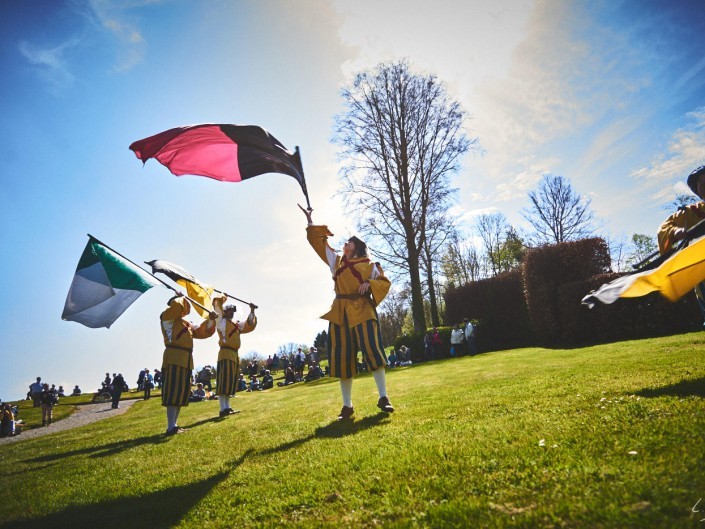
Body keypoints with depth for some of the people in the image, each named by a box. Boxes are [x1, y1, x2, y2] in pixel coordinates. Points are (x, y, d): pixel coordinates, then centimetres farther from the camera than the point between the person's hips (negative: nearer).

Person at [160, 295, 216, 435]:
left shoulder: (187, 324, 24)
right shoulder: (167, 317, 0)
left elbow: (204, 332, 26)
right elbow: (176, 305, -21)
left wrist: (211, 320, 10)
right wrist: (181, 298, 0)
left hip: (186, 360, 9)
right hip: (174, 358, -9)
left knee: (182, 392, 10)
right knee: (173, 392, -12)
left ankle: (174, 425, 16)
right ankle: (171, 427, -12)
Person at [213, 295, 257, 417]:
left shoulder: (236, 325, 22)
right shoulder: (221, 321, 3)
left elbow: (250, 325, 31)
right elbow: (216, 304, -7)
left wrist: (252, 311, 25)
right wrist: (223, 298, 7)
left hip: (235, 355, 8)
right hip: (226, 353, -8)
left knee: (231, 382, 10)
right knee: (224, 382, -11)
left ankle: (227, 407, 16)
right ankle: (223, 409, -14)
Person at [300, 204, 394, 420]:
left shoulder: (369, 265, 9)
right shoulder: (336, 261, 18)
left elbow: (385, 283, 6)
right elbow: (317, 241, 20)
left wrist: (370, 284, -12)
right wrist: (310, 221, 18)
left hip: (362, 311, -3)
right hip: (340, 313, 4)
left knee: (373, 350, -16)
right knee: (342, 357, 1)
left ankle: (383, 398, -5)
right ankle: (347, 405, 8)